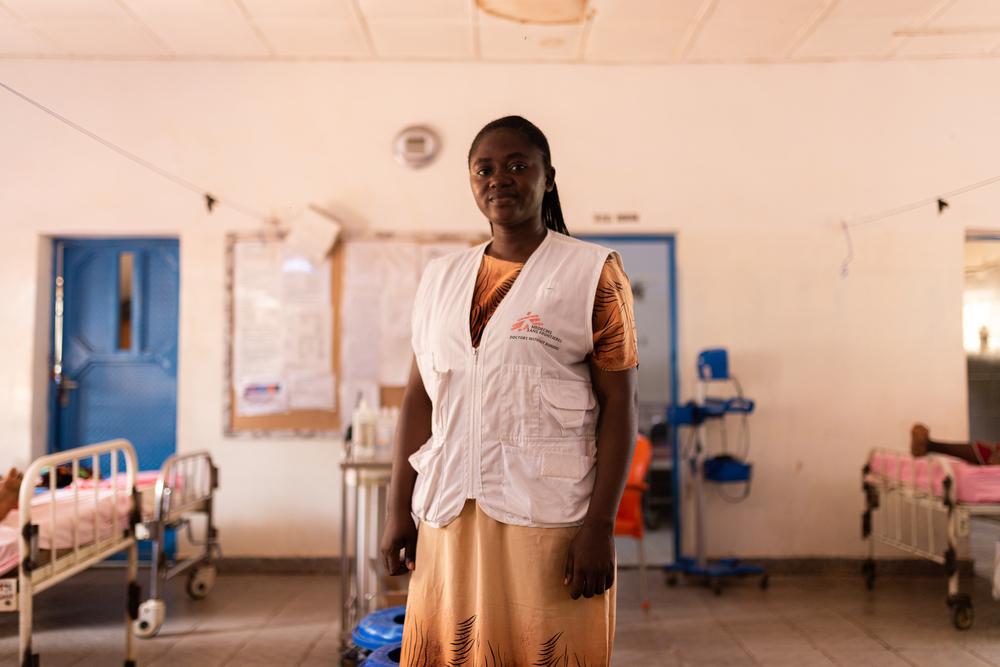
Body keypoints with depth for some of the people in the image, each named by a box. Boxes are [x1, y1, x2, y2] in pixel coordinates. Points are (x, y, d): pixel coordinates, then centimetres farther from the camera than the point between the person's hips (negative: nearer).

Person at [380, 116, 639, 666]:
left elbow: (618, 404, -5)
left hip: (549, 513, -4)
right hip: (448, 513, 4)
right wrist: (399, 510, 8)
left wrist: (600, 524, -12)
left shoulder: (592, 272, -1)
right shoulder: (441, 278, 11)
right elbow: (419, 398, 11)